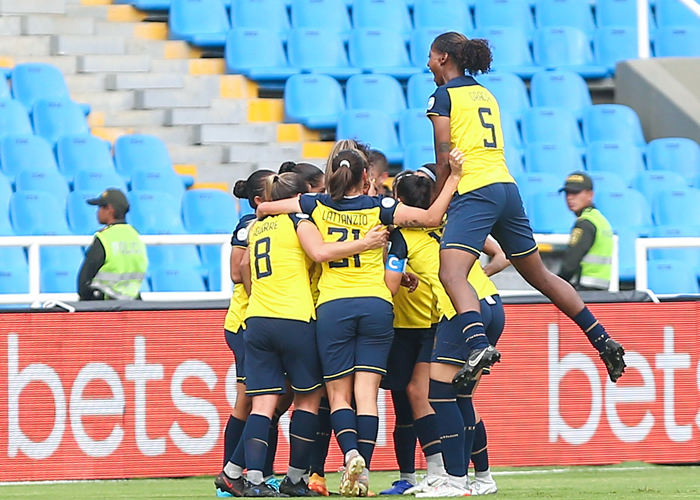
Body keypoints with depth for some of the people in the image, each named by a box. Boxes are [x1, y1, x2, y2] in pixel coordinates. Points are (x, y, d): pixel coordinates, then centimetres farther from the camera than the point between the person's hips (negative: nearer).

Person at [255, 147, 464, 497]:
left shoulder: (316, 206, 6)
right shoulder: (378, 207, 4)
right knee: (366, 393, -2)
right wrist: (453, 176, 10)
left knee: (338, 393, 4)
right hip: (376, 304, 0)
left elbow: (263, 209, 15)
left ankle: (352, 453, -21)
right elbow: (432, 217, 4)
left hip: (332, 307, 0)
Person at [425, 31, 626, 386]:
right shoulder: (485, 95, 23)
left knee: (451, 274, -22)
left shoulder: (443, 96, 1)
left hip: (475, 192, -8)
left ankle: (479, 346, -46)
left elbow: (444, 160, -5)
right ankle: (603, 340, 18)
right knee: (539, 275, 18)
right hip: (507, 187, 8)